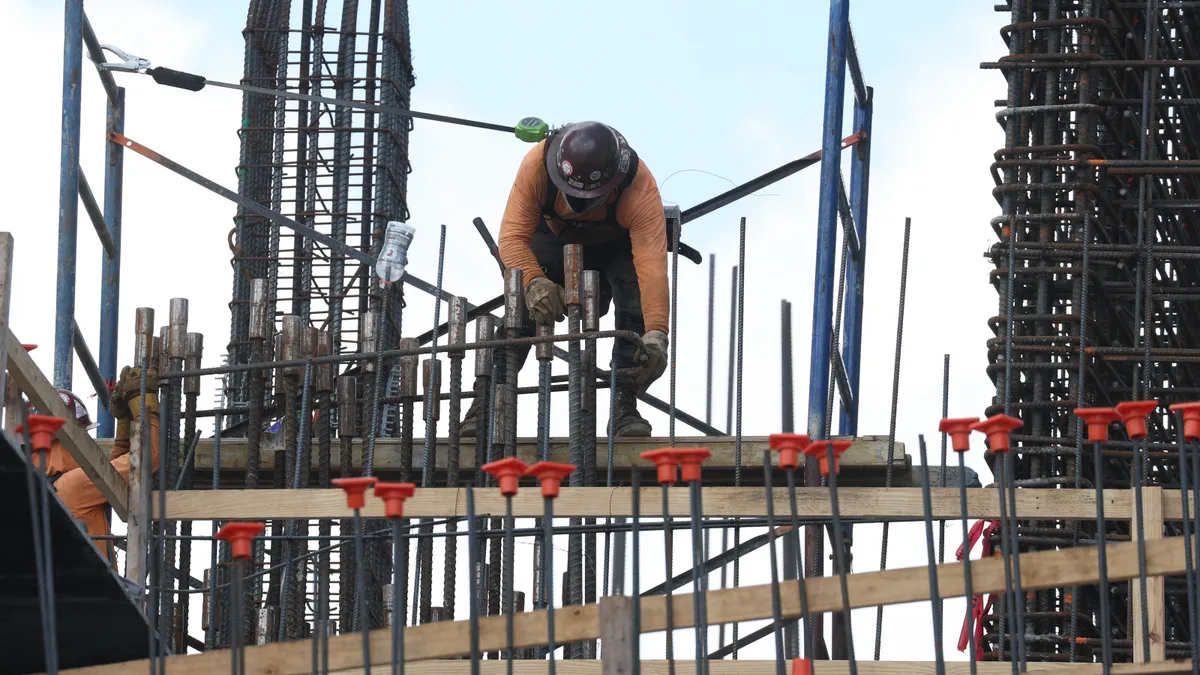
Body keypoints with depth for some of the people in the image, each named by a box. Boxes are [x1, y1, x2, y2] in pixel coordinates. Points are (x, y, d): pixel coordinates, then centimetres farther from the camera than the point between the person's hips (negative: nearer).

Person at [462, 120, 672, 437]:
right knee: (522, 304, -21)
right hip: (555, 239, 1)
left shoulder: (639, 186, -42)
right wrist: (535, 281, -58)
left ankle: (625, 405, -17)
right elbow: (513, 235, -38)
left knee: (636, 294, -27)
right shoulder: (536, 165, -38)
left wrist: (655, 335, -59)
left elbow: (651, 264, -49)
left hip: (618, 246, -1)